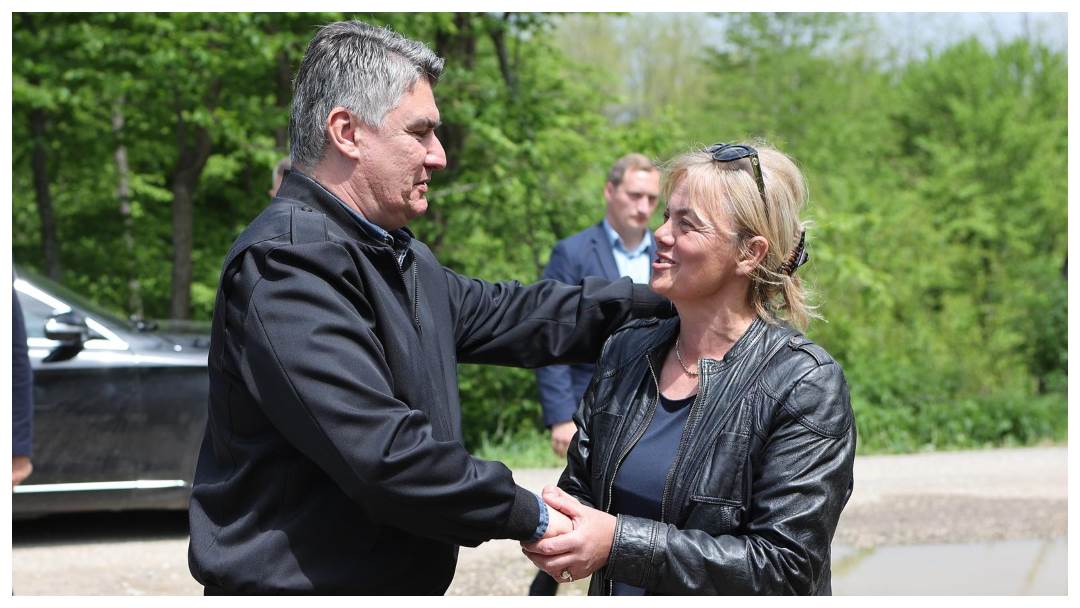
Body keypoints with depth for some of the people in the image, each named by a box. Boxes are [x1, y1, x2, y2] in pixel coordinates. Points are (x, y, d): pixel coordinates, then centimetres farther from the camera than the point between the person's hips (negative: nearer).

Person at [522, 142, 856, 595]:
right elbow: (580, 486, 6)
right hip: (614, 593, 5)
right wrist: (552, 524, -17)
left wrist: (622, 542, -29)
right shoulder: (625, 351, -2)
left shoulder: (805, 384, -19)